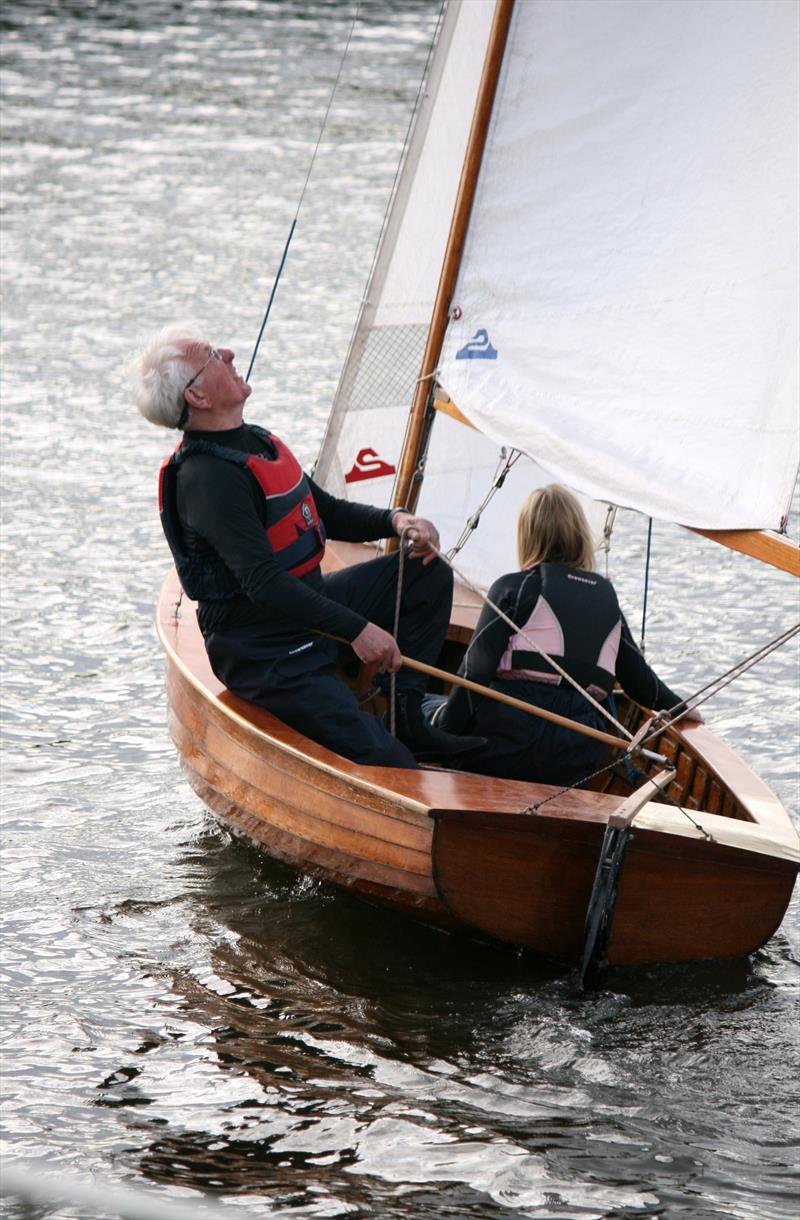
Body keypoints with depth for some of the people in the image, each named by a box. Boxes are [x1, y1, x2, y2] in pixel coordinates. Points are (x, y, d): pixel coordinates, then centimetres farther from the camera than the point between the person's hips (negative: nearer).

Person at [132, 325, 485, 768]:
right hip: (266, 655, -10)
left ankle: (407, 717, 7)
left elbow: (327, 514, 20)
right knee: (389, 765, -19)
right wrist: (356, 629, -32)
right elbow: (262, 583, -30)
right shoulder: (206, 477, -23)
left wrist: (395, 521, 0)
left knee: (427, 572, 9)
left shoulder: (256, 441, 10)